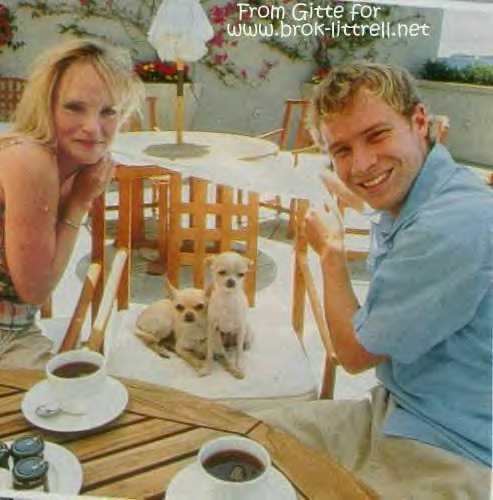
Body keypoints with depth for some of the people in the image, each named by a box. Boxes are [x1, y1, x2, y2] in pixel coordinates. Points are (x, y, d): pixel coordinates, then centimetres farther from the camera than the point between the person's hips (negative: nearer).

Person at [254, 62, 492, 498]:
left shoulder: (457, 225, -29)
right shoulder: (401, 207, 3)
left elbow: (355, 352, -16)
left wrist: (331, 250, -4)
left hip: (446, 458, -8)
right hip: (391, 412, 9)